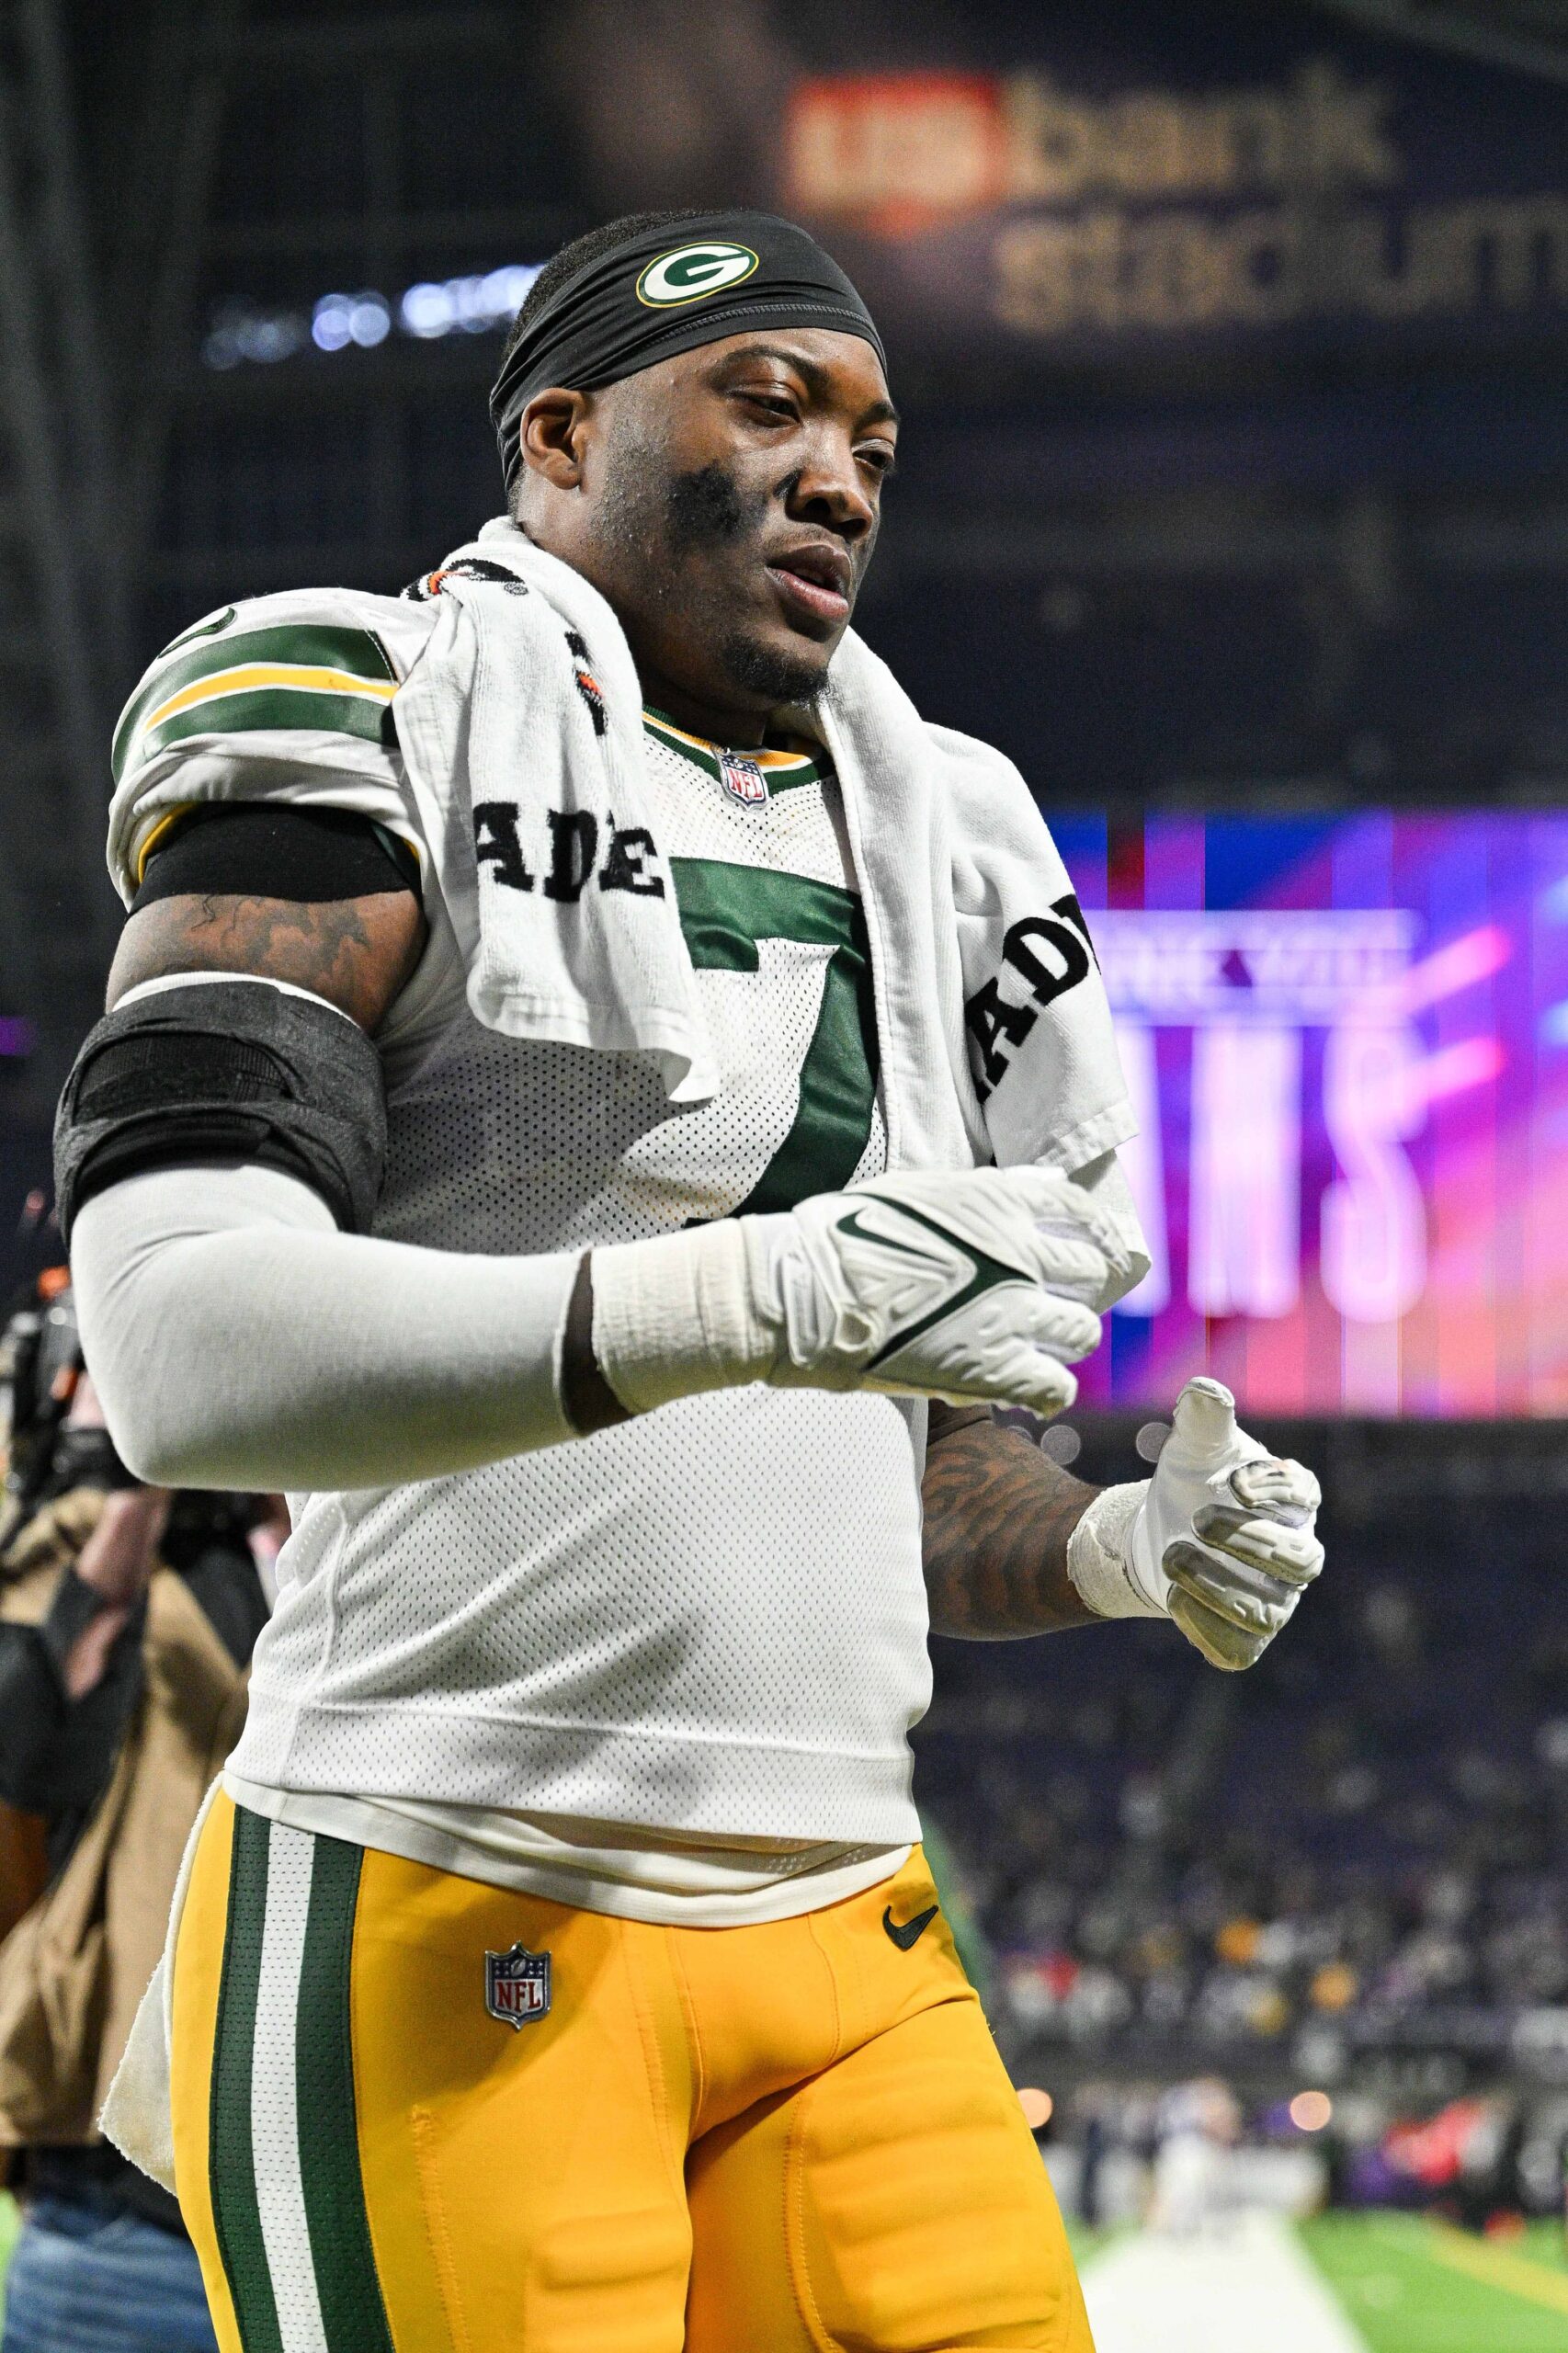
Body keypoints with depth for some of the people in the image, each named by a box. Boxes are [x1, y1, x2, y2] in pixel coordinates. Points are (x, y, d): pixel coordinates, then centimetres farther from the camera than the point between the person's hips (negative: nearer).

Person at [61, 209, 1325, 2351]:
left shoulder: (913, 852, 20)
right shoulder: (380, 723, -3)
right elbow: (181, 1349, -18)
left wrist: (1126, 1554, 2)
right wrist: (736, 1303, -30)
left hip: (837, 1944, 7)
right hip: (439, 1922, -7)